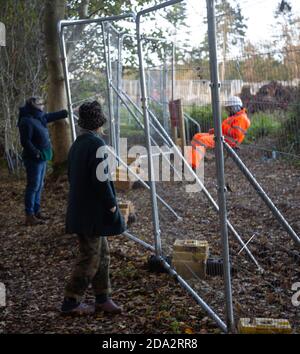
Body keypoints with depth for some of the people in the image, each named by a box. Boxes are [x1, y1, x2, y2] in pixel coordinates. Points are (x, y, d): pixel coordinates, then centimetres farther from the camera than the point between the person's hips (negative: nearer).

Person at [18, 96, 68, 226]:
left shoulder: (39, 117, 9)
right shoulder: (27, 121, -18)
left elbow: (53, 116, 26)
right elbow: (25, 141, -21)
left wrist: (67, 112, 30)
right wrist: (36, 153, -21)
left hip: (42, 158, 10)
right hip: (34, 159, -10)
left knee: (39, 186, 15)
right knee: (33, 186, -7)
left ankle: (36, 211, 24)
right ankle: (29, 216, -3)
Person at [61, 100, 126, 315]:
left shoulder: (77, 144, 10)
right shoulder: (97, 144, -17)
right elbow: (100, 179, -23)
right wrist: (111, 204, -11)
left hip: (80, 208, 9)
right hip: (92, 211, -9)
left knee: (102, 253, 16)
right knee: (90, 258, 1)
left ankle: (102, 299, 23)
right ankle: (71, 302, 10)